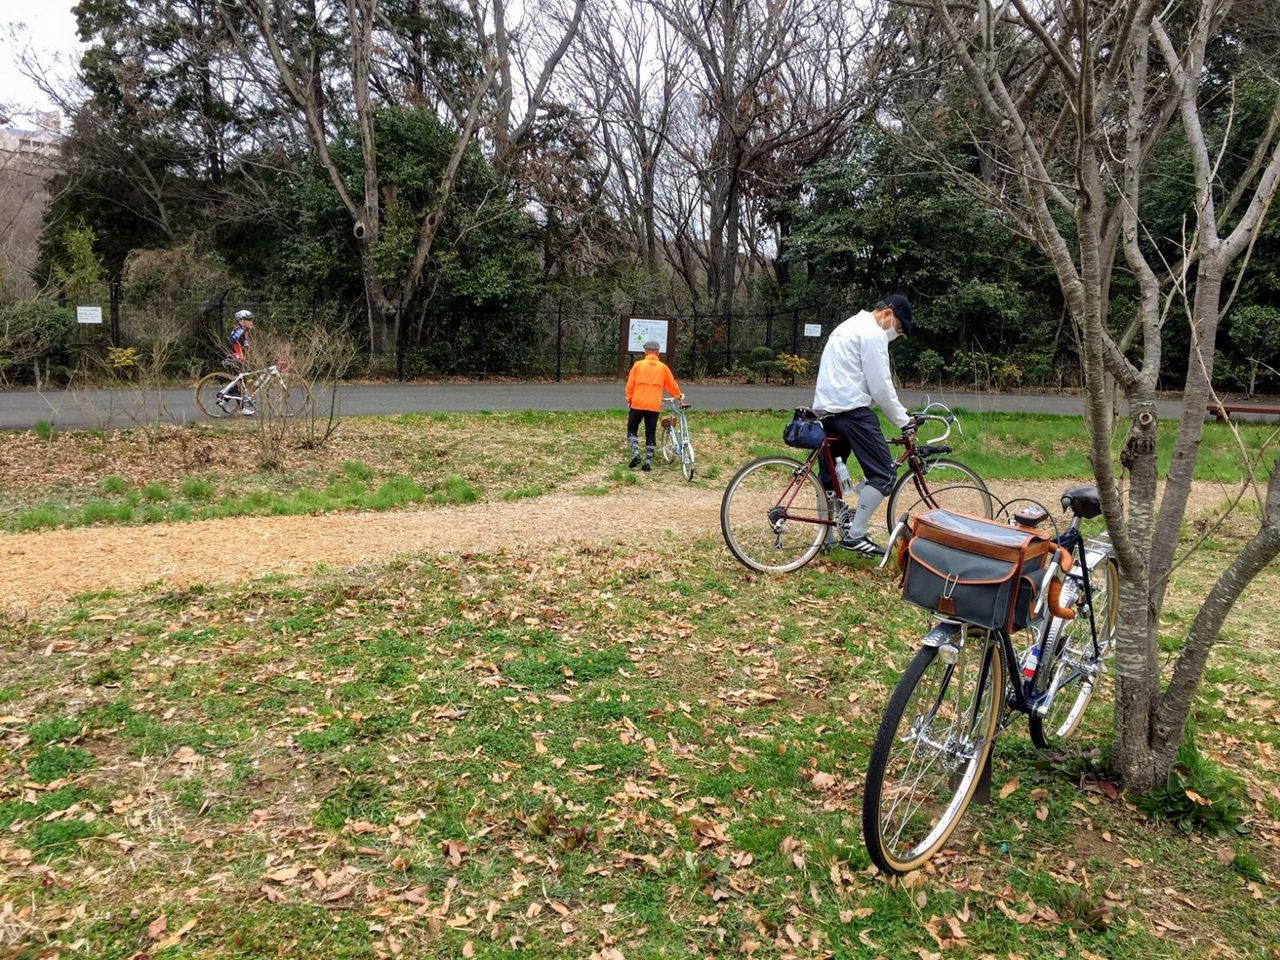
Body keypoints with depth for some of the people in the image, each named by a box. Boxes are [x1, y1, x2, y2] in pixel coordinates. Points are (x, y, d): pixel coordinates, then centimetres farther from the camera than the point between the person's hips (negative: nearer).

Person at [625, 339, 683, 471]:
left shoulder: (638, 365, 1)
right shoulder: (663, 367, 5)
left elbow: (630, 385, 1)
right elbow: (672, 385, 13)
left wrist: (629, 400, 14)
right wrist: (679, 395, 31)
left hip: (637, 404, -1)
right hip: (654, 406, 1)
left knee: (631, 429, 13)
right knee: (651, 434, 9)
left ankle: (635, 453, -6)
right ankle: (648, 462, 6)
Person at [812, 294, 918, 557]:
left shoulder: (849, 327, 24)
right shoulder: (873, 334, -7)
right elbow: (881, 387, -11)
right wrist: (904, 421, -2)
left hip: (826, 408, 10)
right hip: (852, 409, -10)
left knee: (830, 476, 14)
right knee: (883, 474, -8)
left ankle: (826, 538, 20)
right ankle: (856, 535, -11)